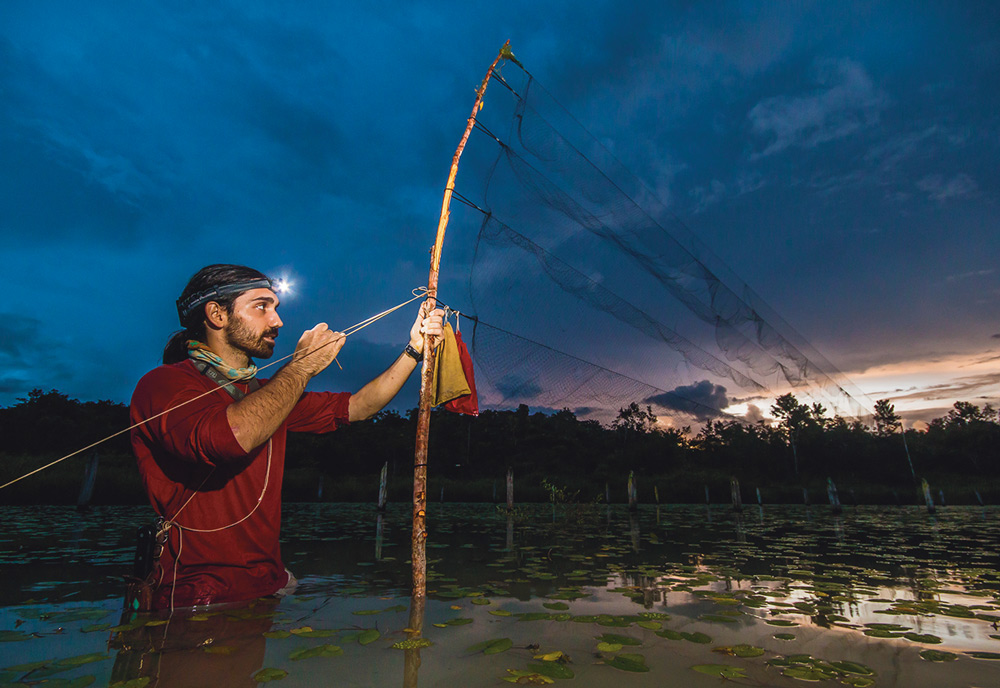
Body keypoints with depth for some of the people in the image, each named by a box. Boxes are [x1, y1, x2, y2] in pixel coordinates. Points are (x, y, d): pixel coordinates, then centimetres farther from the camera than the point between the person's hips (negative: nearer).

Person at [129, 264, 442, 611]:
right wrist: (303, 366, -15)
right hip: (198, 602, -6)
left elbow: (355, 407, 12)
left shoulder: (270, 395, 13)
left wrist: (414, 349, 7)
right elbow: (229, 438, -29)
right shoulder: (164, 383, -9)